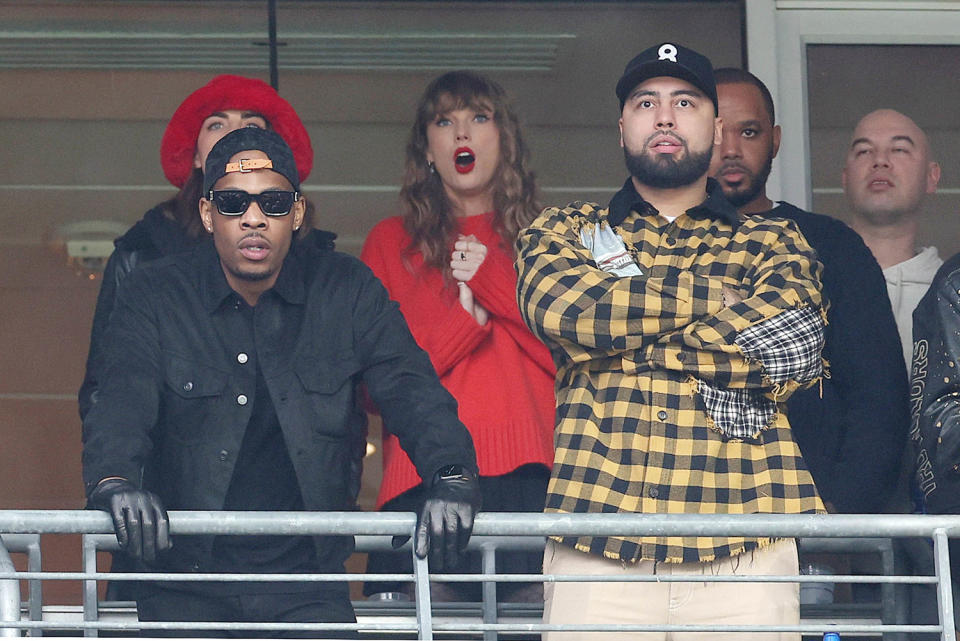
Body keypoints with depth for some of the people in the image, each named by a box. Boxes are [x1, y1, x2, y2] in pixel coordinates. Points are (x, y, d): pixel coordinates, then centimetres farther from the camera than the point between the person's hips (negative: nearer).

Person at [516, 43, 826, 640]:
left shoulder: (774, 243, 17)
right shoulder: (564, 231, 19)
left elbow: (793, 353, -4)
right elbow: (561, 309, -5)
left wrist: (619, 338, -1)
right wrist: (722, 296, 1)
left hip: (743, 550, 0)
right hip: (595, 540, 0)